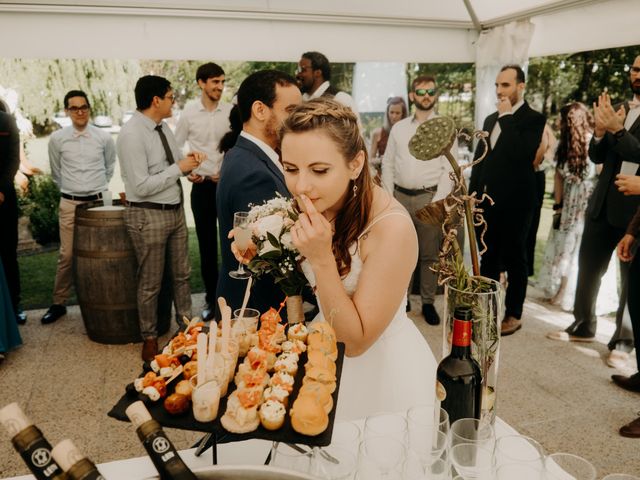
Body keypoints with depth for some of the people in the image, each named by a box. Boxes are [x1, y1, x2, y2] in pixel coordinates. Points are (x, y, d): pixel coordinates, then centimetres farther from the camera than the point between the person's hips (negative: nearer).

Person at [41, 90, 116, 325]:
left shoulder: (104, 137, -2)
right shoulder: (57, 138, -1)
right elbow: (56, 172, 13)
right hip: (69, 204, 0)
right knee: (67, 255, 4)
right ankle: (58, 303, 17)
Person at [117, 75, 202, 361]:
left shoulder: (162, 128, 6)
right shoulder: (132, 134, -19)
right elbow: (141, 186, -24)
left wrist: (188, 161, -5)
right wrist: (179, 168, -18)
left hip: (175, 210, 8)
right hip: (148, 216, -8)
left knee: (182, 274, 19)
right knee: (150, 283, 7)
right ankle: (149, 339, 26)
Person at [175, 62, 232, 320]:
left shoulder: (231, 112, -1)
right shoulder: (188, 113, 0)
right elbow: (176, 148, 8)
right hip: (202, 185, 1)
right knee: (206, 244, 8)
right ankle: (211, 297, 22)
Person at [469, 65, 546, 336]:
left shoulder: (533, 118, -6)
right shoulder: (491, 119, 14)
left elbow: (522, 154, -24)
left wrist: (507, 116, -16)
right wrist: (472, 194, 10)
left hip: (514, 202, -6)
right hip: (487, 200, 6)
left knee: (514, 259, 5)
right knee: (488, 258, 13)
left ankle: (514, 315, 18)